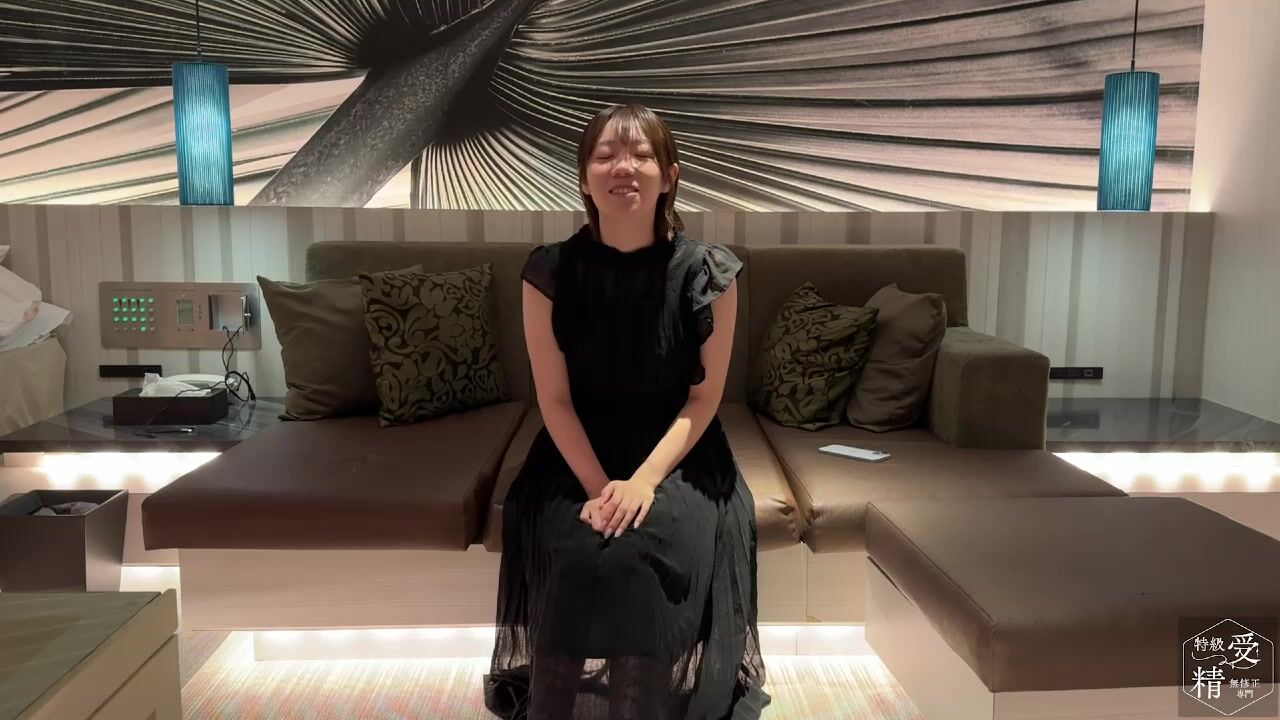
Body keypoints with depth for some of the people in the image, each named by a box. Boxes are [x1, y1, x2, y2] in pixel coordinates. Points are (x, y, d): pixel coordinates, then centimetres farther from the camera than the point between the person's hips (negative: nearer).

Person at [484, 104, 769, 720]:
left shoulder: (707, 272, -8)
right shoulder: (550, 272, -7)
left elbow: (705, 396, -6)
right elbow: (554, 398, -5)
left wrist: (646, 479, -18)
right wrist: (599, 486, -16)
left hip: (677, 456, 0)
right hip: (578, 457, 1)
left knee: (645, 556, -27)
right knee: (581, 559, -26)